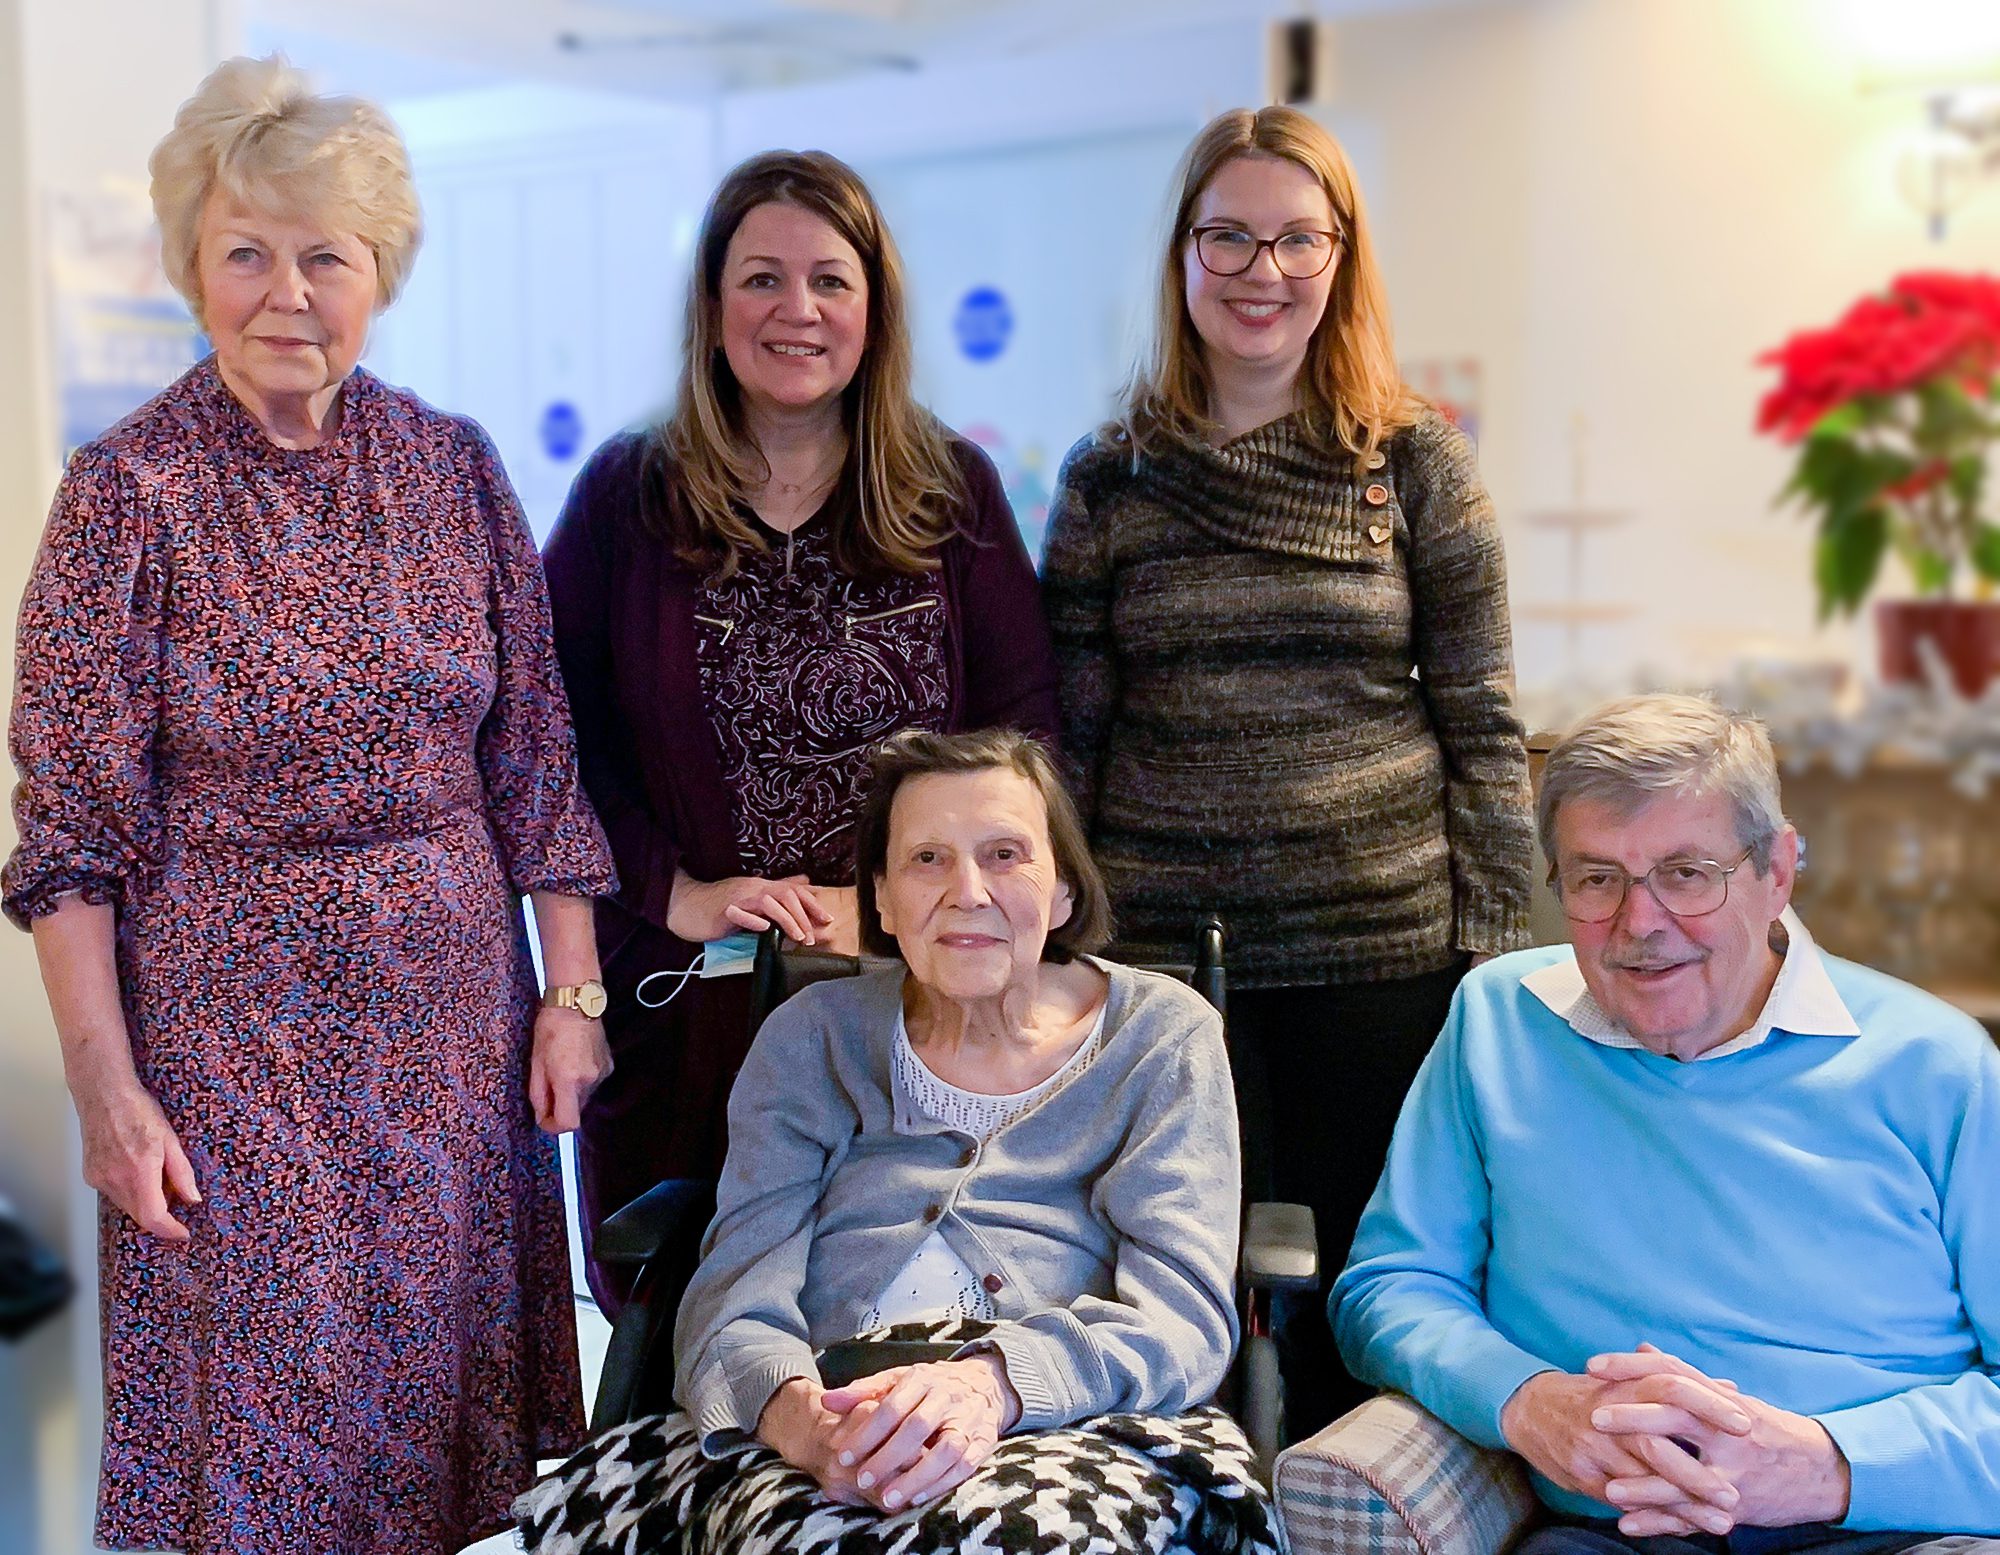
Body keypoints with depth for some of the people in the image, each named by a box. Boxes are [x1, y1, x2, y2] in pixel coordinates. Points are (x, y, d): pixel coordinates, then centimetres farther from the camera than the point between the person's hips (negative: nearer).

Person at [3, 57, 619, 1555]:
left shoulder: (454, 464, 1)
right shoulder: (130, 490, -8)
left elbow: (534, 753, 5)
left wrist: (574, 989, 1)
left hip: (453, 1007, 3)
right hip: (233, 1022, -3)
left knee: (456, 1380, 13)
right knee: (264, 1406, 7)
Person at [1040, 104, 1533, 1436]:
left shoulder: (1418, 462, 3)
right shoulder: (1109, 480, 6)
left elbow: (1482, 724, 3)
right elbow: (1068, 734, 8)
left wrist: (1495, 950, -2)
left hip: (1386, 951, -1)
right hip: (1164, 957, 1)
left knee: (1362, 1291, 8)